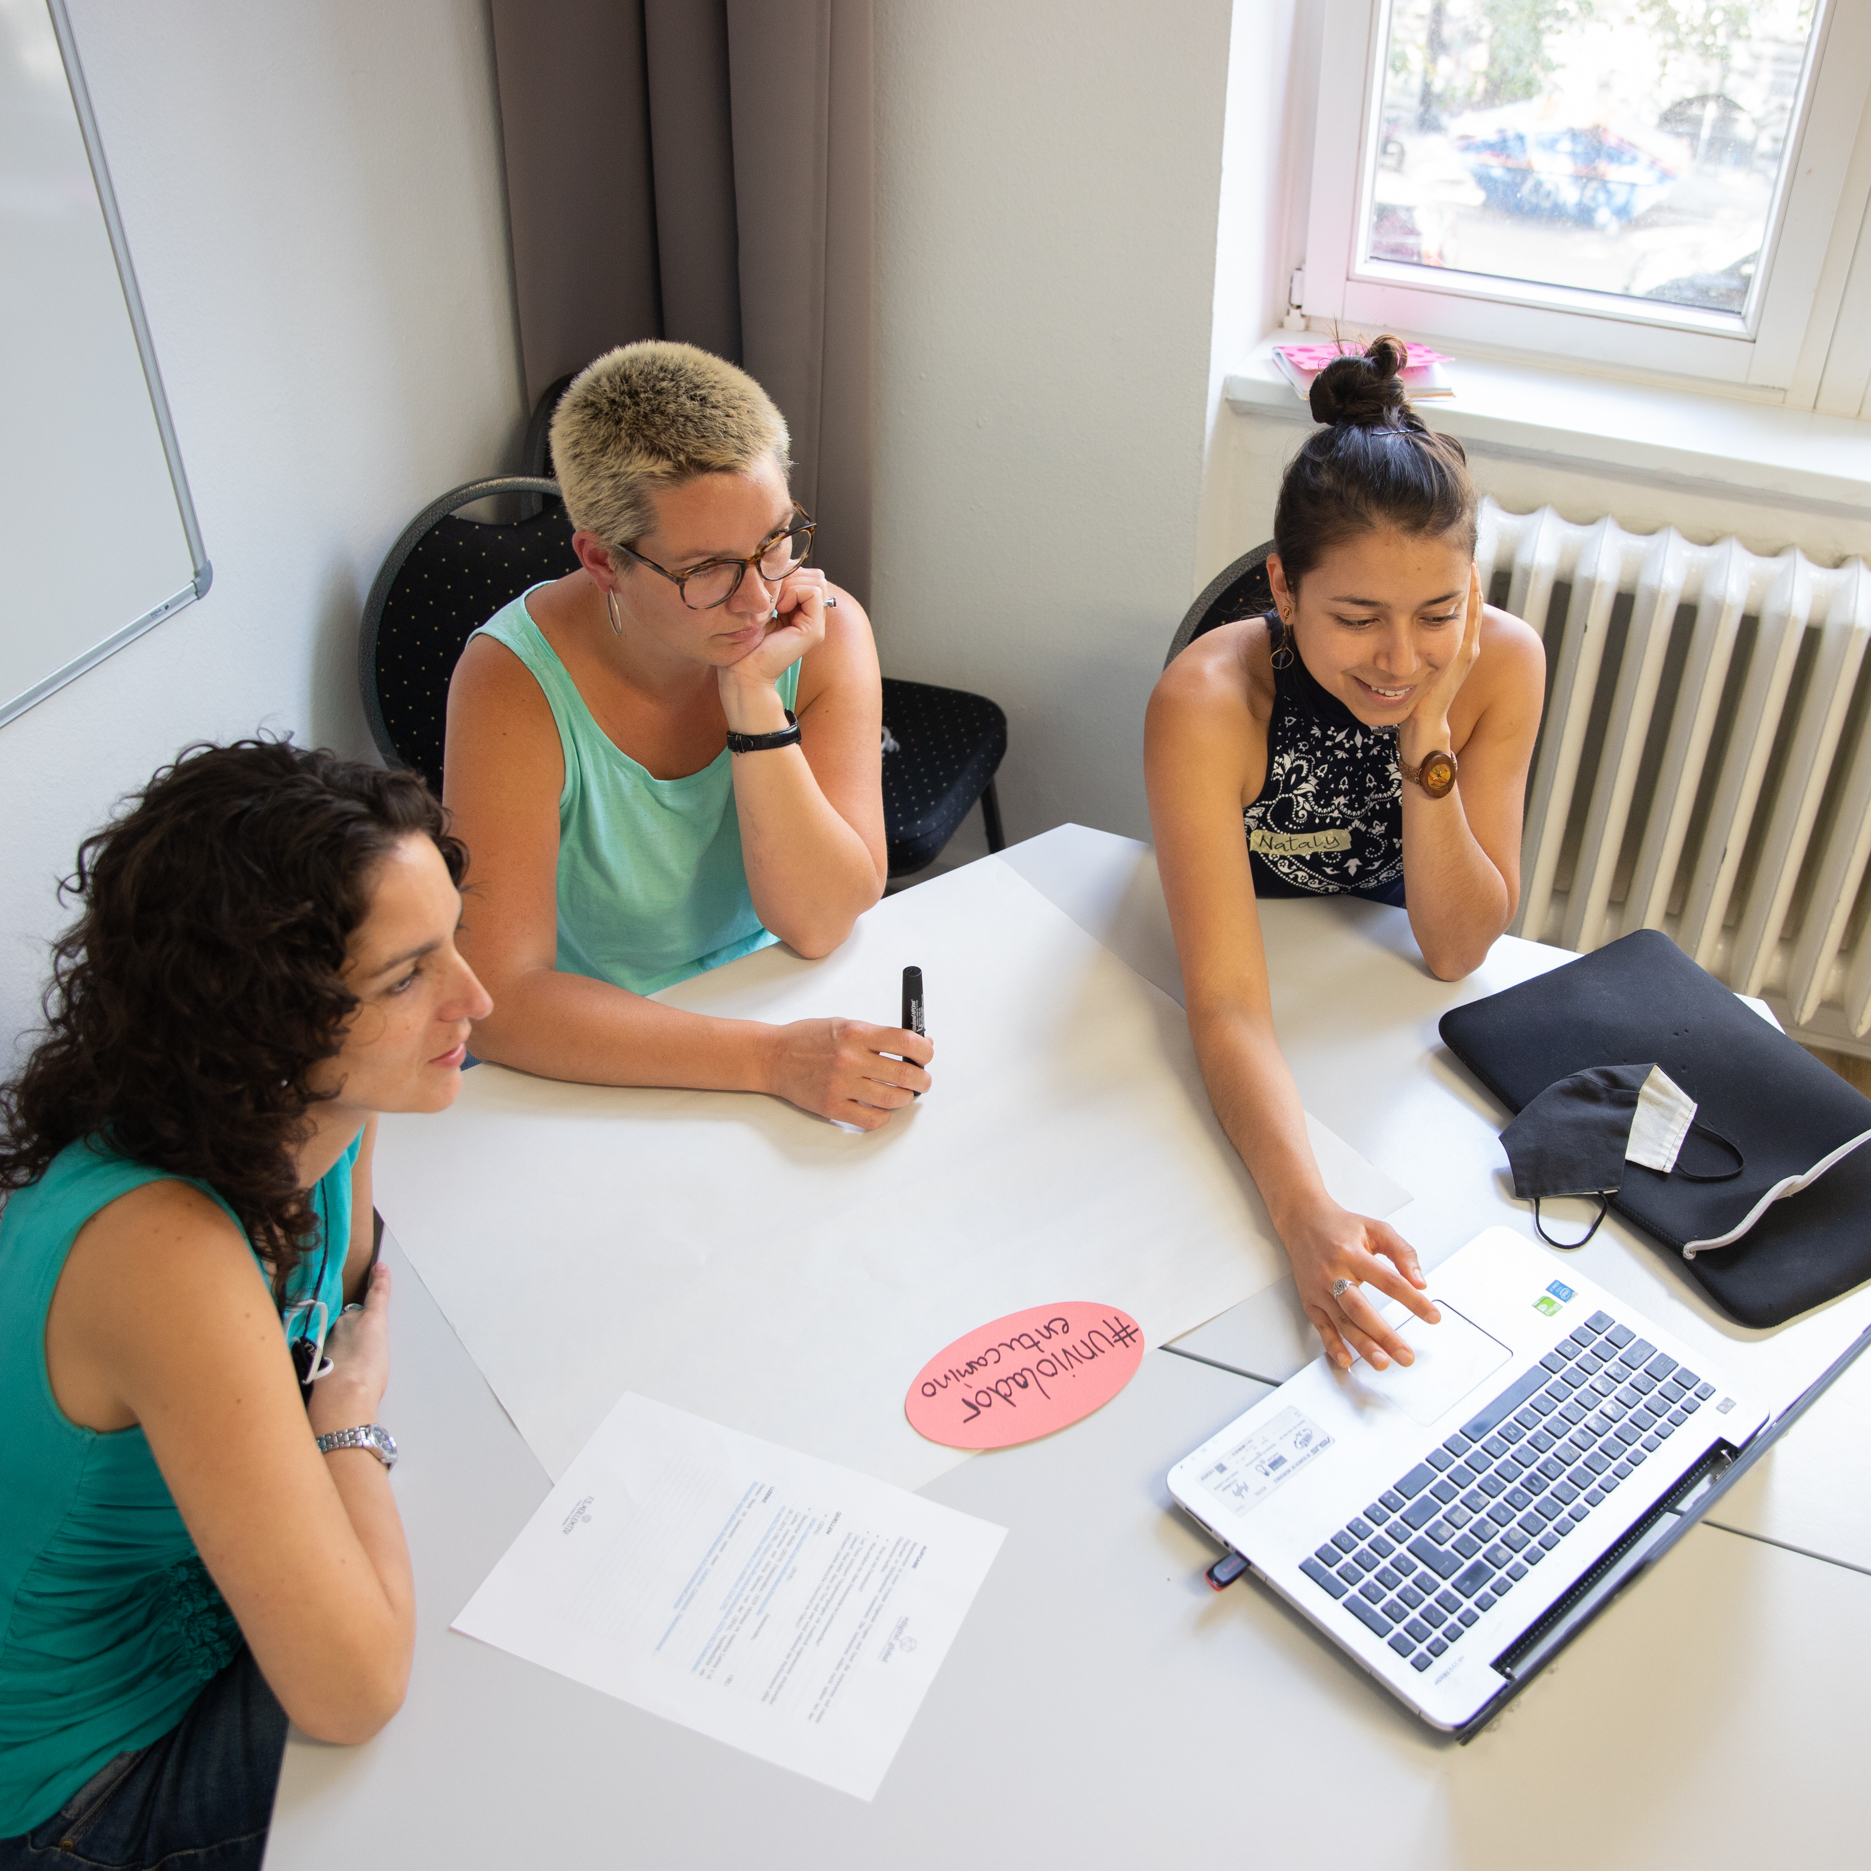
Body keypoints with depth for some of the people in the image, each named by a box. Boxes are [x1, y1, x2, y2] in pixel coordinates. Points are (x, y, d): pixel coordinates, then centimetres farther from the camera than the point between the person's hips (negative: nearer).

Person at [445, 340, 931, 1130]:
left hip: (777, 1017, 4)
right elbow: (500, 1000, -26)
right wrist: (769, 1058, -34)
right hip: (592, 1077, -3)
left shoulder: (825, 632, -10)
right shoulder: (514, 682, -20)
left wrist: (753, 696, -24)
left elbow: (818, 925, -15)